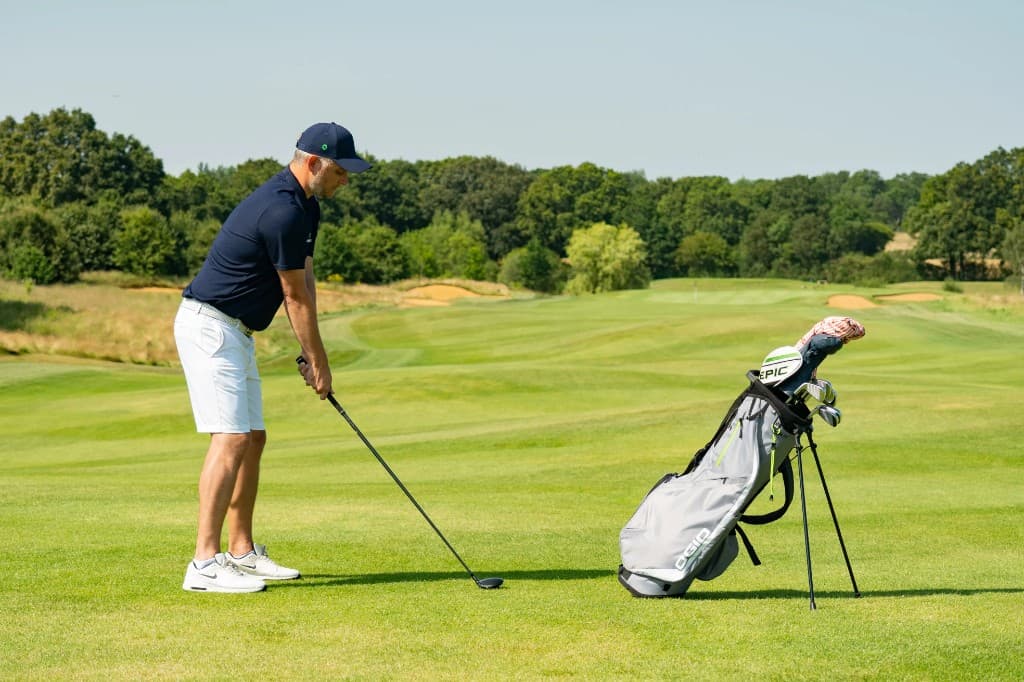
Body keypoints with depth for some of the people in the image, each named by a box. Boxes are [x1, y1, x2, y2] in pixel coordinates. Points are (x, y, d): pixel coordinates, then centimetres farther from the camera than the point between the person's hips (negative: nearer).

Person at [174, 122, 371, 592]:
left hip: (234, 331, 11)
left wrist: (312, 356, 6)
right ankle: (205, 563, -20)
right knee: (231, 439, -17)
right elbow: (296, 297, -14)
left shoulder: (305, 206, 11)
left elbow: (305, 283, 12)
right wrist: (319, 361, -4)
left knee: (253, 439, 12)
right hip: (210, 326, -11)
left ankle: (241, 552, 19)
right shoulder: (282, 211, -22)